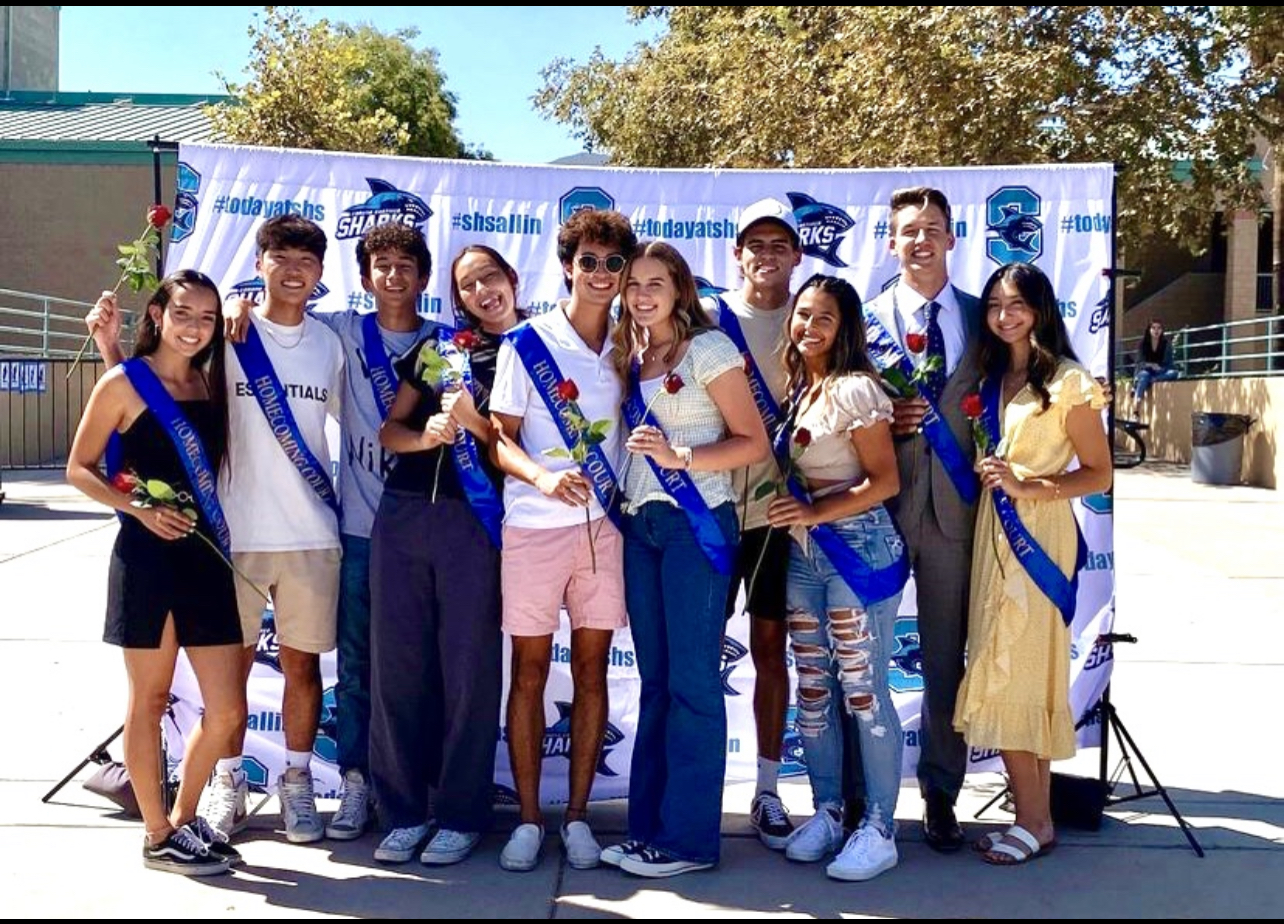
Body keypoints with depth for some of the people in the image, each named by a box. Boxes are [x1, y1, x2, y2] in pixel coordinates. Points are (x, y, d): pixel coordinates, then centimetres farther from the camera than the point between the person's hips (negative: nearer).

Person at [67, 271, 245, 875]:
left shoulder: (210, 383, 12)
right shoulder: (124, 384, -2)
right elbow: (79, 469, -2)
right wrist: (140, 508, -13)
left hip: (206, 555, 5)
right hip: (147, 556, -5)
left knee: (228, 711, 5)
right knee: (150, 701, 6)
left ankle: (184, 819, 26)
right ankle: (158, 837, 21)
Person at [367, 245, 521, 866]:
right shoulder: (437, 344, 15)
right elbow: (390, 429, 13)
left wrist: (473, 422, -13)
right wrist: (425, 436, -7)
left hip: (475, 522, -4)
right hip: (402, 513, 4)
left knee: (467, 668, 1)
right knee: (397, 663, 5)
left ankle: (461, 815, 13)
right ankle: (403, 811, 17)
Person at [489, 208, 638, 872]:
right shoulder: (526, 343, 0)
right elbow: (500, 438, -3)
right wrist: (542, 476, -22)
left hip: (605, 524, 3)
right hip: (534, 525, -2)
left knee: (592, 668, 7)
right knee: (529, 669, 3)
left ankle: (577, 814, 17)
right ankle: (528, 817, 15)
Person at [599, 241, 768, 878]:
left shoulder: (709, 348, -4)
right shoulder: (631, 355, 16)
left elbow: (754, 443, -8)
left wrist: (677, 456, -17)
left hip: (696, 522, -7)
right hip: (641, 523, 7)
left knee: (692, 680, -3)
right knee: (654, 680, 9)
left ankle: (688, 838, 4)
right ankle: (647, 826, 16)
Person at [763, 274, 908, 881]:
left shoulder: (857, 389, -9)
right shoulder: (798, 388, 12)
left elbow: (885, 480, -12)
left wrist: (817, 512, -18)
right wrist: (791, 512, 2)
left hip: (857, 552, -7)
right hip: (804, 556, 7)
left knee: (863, 692, -3)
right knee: (812, 690, 11)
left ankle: (879, 830, 8)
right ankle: (826, 812, 24)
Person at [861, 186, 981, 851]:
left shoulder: (982, 318, 8)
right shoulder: (865, 319, 2)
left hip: (955, 504, 2)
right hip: (880, 503, -1)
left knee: (947, 660, 9)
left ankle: (941, 796, 24)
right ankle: (857, 794, 20)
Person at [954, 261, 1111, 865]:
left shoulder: (1068, 381, -8)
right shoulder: (993, 376, 13)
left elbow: (1099, 474, -7)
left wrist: (1028, 487, -16)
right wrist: (991, 476, 4)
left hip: (1038, 533, -7)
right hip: (995, 531, 7)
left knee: (1016, 673, -5)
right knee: (1007, 673, 8)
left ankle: (1031, 821, 8)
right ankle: (1036, 815, 17)